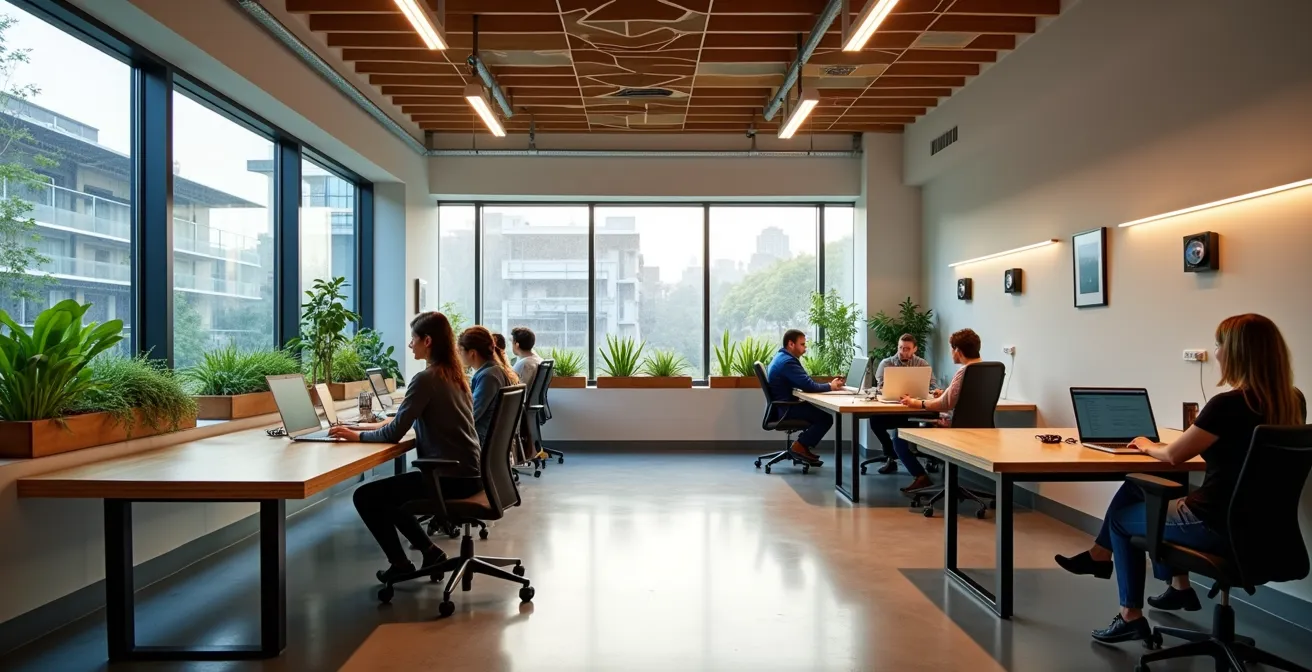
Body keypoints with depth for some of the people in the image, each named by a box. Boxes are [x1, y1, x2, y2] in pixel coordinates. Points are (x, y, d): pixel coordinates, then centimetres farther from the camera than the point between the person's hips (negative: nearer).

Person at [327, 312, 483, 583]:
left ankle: (401, 565, 12)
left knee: (365, 496, 2)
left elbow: (395, 434, -15)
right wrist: (380, 425, 13)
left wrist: (356, 435, 0)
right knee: (386, 492, 25)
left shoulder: (426, 379, -16)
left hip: (449, 476, -9)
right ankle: (430, 551, 23)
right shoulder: (454, 374, 11)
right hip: (467, 472, 9)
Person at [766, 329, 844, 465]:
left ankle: (802, 444, 16)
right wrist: (830, 386, -8)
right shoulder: (788, 361, -21)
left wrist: (829, 384, 4)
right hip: (784, 409, -10)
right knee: (826, 418, -8)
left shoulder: (783, 357, 14)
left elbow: (805, 382, 16)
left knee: (820, 412, 17)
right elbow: (808, 386, -25)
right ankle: (800, 446, -3)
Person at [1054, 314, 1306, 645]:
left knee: (1121, 518, 15)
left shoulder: (1229, 404, -25)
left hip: (1218, 525, -8)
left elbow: (1174, 455, -11)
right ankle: (1177, 585, 31)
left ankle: (1131, 617, 24)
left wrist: (1148, 446, 9)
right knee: (1138, 491, 22)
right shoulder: (1292, 402, -1)